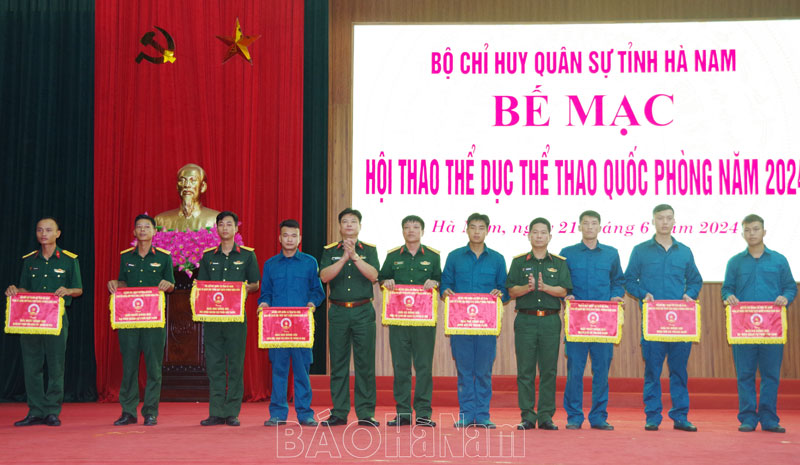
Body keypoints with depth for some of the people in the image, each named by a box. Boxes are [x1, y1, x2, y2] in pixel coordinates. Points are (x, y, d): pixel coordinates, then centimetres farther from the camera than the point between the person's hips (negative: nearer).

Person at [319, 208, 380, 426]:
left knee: (365, 363, -2)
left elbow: (373, 275, -7)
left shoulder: (369, 250, 9)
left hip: (363, 312, -1)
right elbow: (324, 276, -5)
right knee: (338, 363, 3)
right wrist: (344, 258, -16)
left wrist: (355, 256, -16)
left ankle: (366, 413, 3)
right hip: (338, 312, 1)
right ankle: (339, 412, 10)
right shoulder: (330, 251, 10)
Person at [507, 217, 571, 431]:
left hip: (550, 321, 0)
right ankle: (527, 416, 5)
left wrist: (544, 287, -17)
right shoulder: (519, 262, 9)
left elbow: (563, 290, 0)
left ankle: (546, 416, 7)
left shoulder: (559, 263, 10)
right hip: (525, 319, 0)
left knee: (549, 370, 1)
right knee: (525, 370, -1)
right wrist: (528, 287, -15)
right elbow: (512, 291, 3)